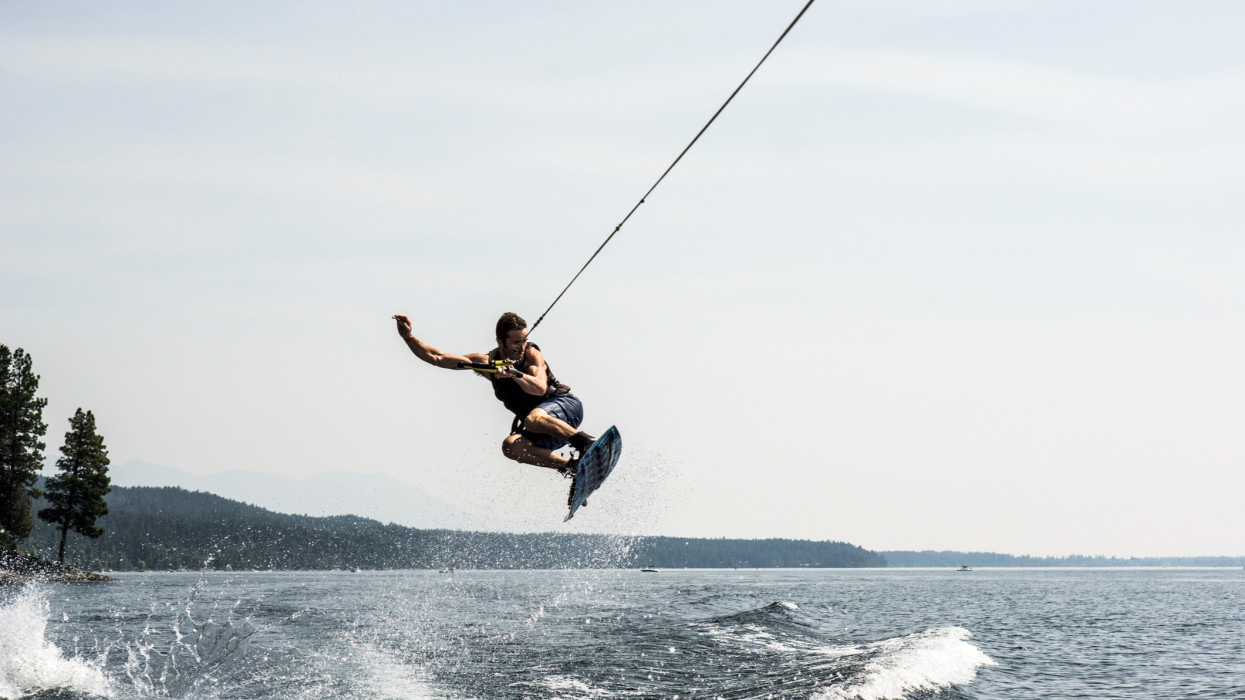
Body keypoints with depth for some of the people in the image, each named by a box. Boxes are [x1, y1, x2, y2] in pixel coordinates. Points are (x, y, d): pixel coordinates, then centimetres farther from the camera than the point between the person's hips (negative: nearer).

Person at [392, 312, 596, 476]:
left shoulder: (531, 354, -13)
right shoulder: (486, 362, -3)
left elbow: (540, 388, -31)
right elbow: (436, 357, -2)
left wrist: (513, 373, -44)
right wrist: (408, 337, -13)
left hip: (566, 404, -5)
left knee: (533, 419, -37)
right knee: (511, 446, -25)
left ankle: (588, 443, -33)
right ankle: (570, 466, -17)